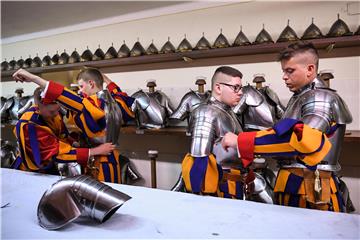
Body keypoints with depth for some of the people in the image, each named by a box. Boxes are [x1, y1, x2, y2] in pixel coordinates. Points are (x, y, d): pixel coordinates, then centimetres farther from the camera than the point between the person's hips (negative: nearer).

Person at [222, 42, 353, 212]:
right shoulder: (300, 98, 16)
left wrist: (241, 141, -30)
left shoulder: (321, 98, -10)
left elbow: (303, 138, -28)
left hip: (310, 190, -7)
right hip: (293, 187, 7)